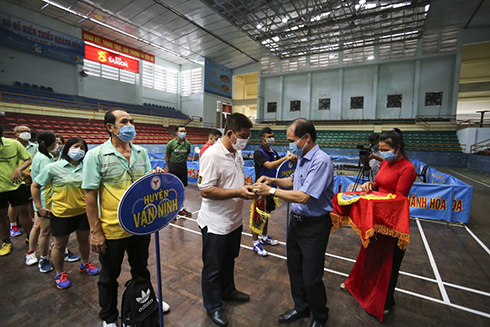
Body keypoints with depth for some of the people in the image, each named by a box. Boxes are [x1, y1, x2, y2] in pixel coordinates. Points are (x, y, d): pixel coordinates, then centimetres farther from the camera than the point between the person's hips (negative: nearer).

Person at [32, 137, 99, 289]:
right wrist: (39, 208, -2)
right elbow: (35, 186, 0)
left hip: (83, 211, 3)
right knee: (60, 244, 13)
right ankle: (60, 274, 34)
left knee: (84, 239, 18)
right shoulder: (53, 167, -10)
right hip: (61, 213, -2)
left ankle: (85, 264, 42)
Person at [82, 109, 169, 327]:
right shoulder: (96, 155, -11)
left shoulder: (141, 153, 3)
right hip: (112, 229, -4)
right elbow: (90, 195, -11)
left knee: (141, 269, 25)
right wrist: (95, 232, -11)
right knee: (109, 276, 19)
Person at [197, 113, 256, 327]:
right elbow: (205, 190, -27)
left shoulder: (237, 153, 5)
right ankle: (213, 306, 36)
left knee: (229, 260, 28)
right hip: (216, 224, -8)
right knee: (213, 267, 13)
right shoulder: (211, 155, -24)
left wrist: (248, 187, -3)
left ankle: (227, 291, 51)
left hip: (235, 220, 8)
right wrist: (238, 192, -28)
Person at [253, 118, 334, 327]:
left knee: (311, 278, 8)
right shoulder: (302, 158, 4)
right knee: (294, 268, 21)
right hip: (297, 220, 8)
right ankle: (301, 308, 46)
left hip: (315, 225, -8)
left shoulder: (321, 161, -23)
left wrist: (271, 191, -24)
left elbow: (304, 197, -29)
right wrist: (273, 180, 2)